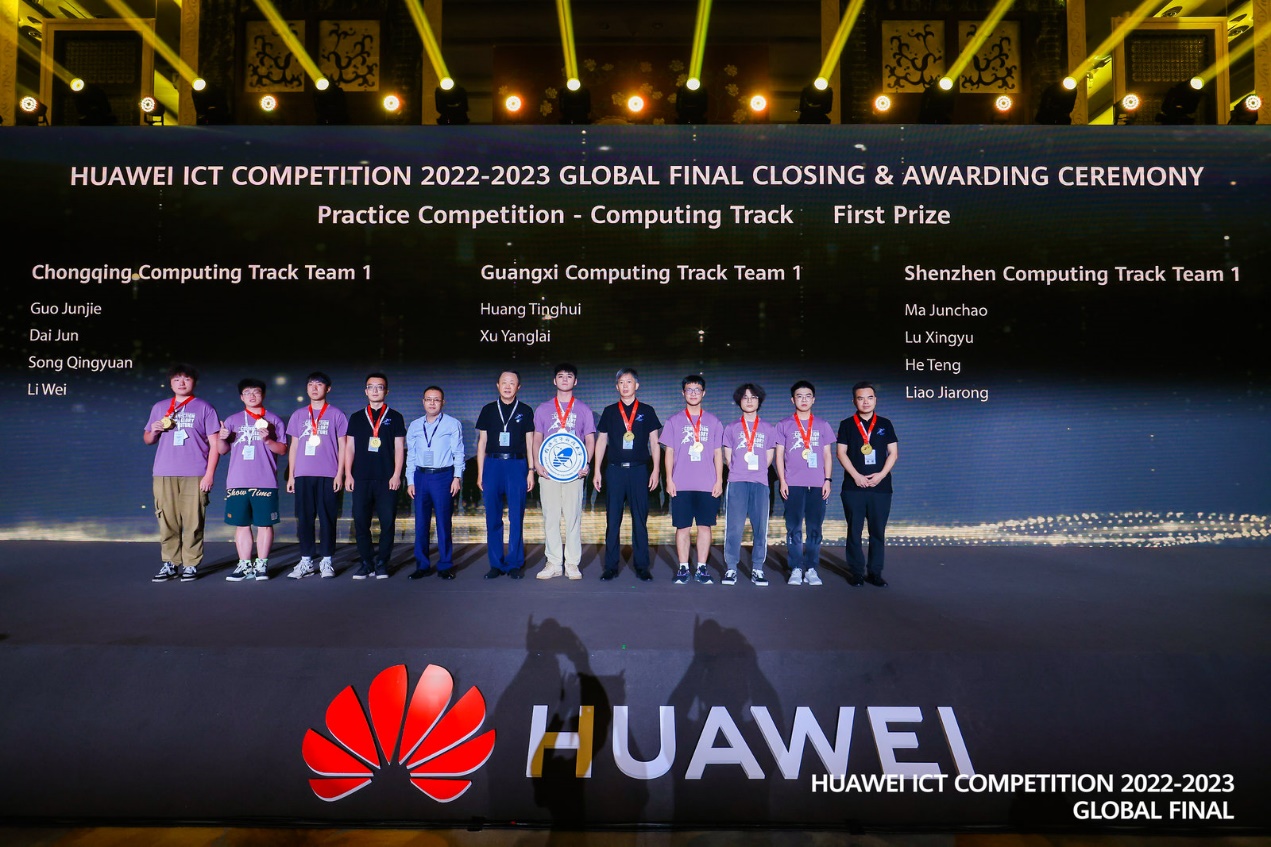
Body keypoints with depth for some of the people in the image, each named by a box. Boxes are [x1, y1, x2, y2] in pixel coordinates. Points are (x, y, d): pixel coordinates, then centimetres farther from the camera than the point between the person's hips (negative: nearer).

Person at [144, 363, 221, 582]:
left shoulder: (204, 408, 7)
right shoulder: (159, 407, 17)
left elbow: (214, 444, 2)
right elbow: (147, 439, 21)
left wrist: (209, 474, -6)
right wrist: (153, 431, -3)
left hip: (195, 475, -3)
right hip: (164, 474, 3)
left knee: (193, 522, -3)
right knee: (167, 522, 2)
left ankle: (191, 565, 3)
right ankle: (170, 564, 10)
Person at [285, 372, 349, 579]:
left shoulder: (336, 414, 5)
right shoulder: (298, 415, 13)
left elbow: (342, 446, 4)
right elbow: (293, 446, 15)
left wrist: (340, 474, -4)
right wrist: (290, 475, 9)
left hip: (328, 475, -3)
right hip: (303, 475, 3)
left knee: (327, 518, -1)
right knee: (304, 518, 4)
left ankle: (326, 561, 7)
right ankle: (306, 561, 11)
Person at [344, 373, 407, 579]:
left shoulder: (395, 417, 8)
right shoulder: (356, 418, 15)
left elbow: (399, 448, 4)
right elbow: (349, 447, 13)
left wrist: (396, 475, -5)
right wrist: (348, 474, 3)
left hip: (387, 480, -2)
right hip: (361, 479, 2)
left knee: (387, 522, -4)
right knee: (360, 522, 1)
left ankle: (382, 563, 7)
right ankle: (366, 563, 11)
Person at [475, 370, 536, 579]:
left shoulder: (525, 411, 9)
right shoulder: (488, 410, 11)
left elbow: (530, 443, 9)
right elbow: (482, 442, 11)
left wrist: (531, 471, 1)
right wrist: (480, 473, 6)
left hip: (517, 465, -1)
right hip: (492, 464, 1)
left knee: (516, 517, -1)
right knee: (493, 517, 3)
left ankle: (515, 563, 9)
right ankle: (496, 564, 12)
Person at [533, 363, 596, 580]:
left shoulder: (583, 410, 11)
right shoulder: (543, 409, 13)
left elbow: (590, 440, 8)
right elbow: (537, 439, 11)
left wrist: (586, 463, -8)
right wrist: (536, 463, -5)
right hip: (548, 470, 1)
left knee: (573, 517, -1)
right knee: (550, 517, 1)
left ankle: (572, 563, 6)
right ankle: (553, 563, 8)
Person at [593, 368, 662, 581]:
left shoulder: (646, 411, 7)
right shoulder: (609, 411, 10)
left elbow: (654, 442, 8)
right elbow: (601, 442, 11)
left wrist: (656, 470, 1)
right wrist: (597, 471, 6)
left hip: (639, 470, -1)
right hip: (615, 469, 1)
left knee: (640, 519, 2)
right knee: (612, 520, 2)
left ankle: (641, 566, 10)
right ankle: (611, 566, 9)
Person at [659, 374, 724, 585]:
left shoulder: (713, 422, 9)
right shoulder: (674, 421, 8)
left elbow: (718, 453, 10)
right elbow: (669, 452, 6)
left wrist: (719, 480, 3)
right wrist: (669, 479, -1)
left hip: (707, 485, 1)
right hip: (681, 485, 0)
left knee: (705, 526, 3)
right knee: (682, 527, 2)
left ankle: (702, 568, 11)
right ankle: (683, 568, 10)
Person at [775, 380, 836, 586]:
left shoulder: (822, 425, 12)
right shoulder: (784, 425, 7)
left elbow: (827, 455, 12)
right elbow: (779, 455, 6)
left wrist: (827, 480, 3)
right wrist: (782, 481, -2)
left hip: (817, 484, 1)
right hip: (793, 484, -1)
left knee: (814, 529, 1)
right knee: (794, 529, -2)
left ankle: (811, 569, 8)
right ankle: (796, 569, 3)